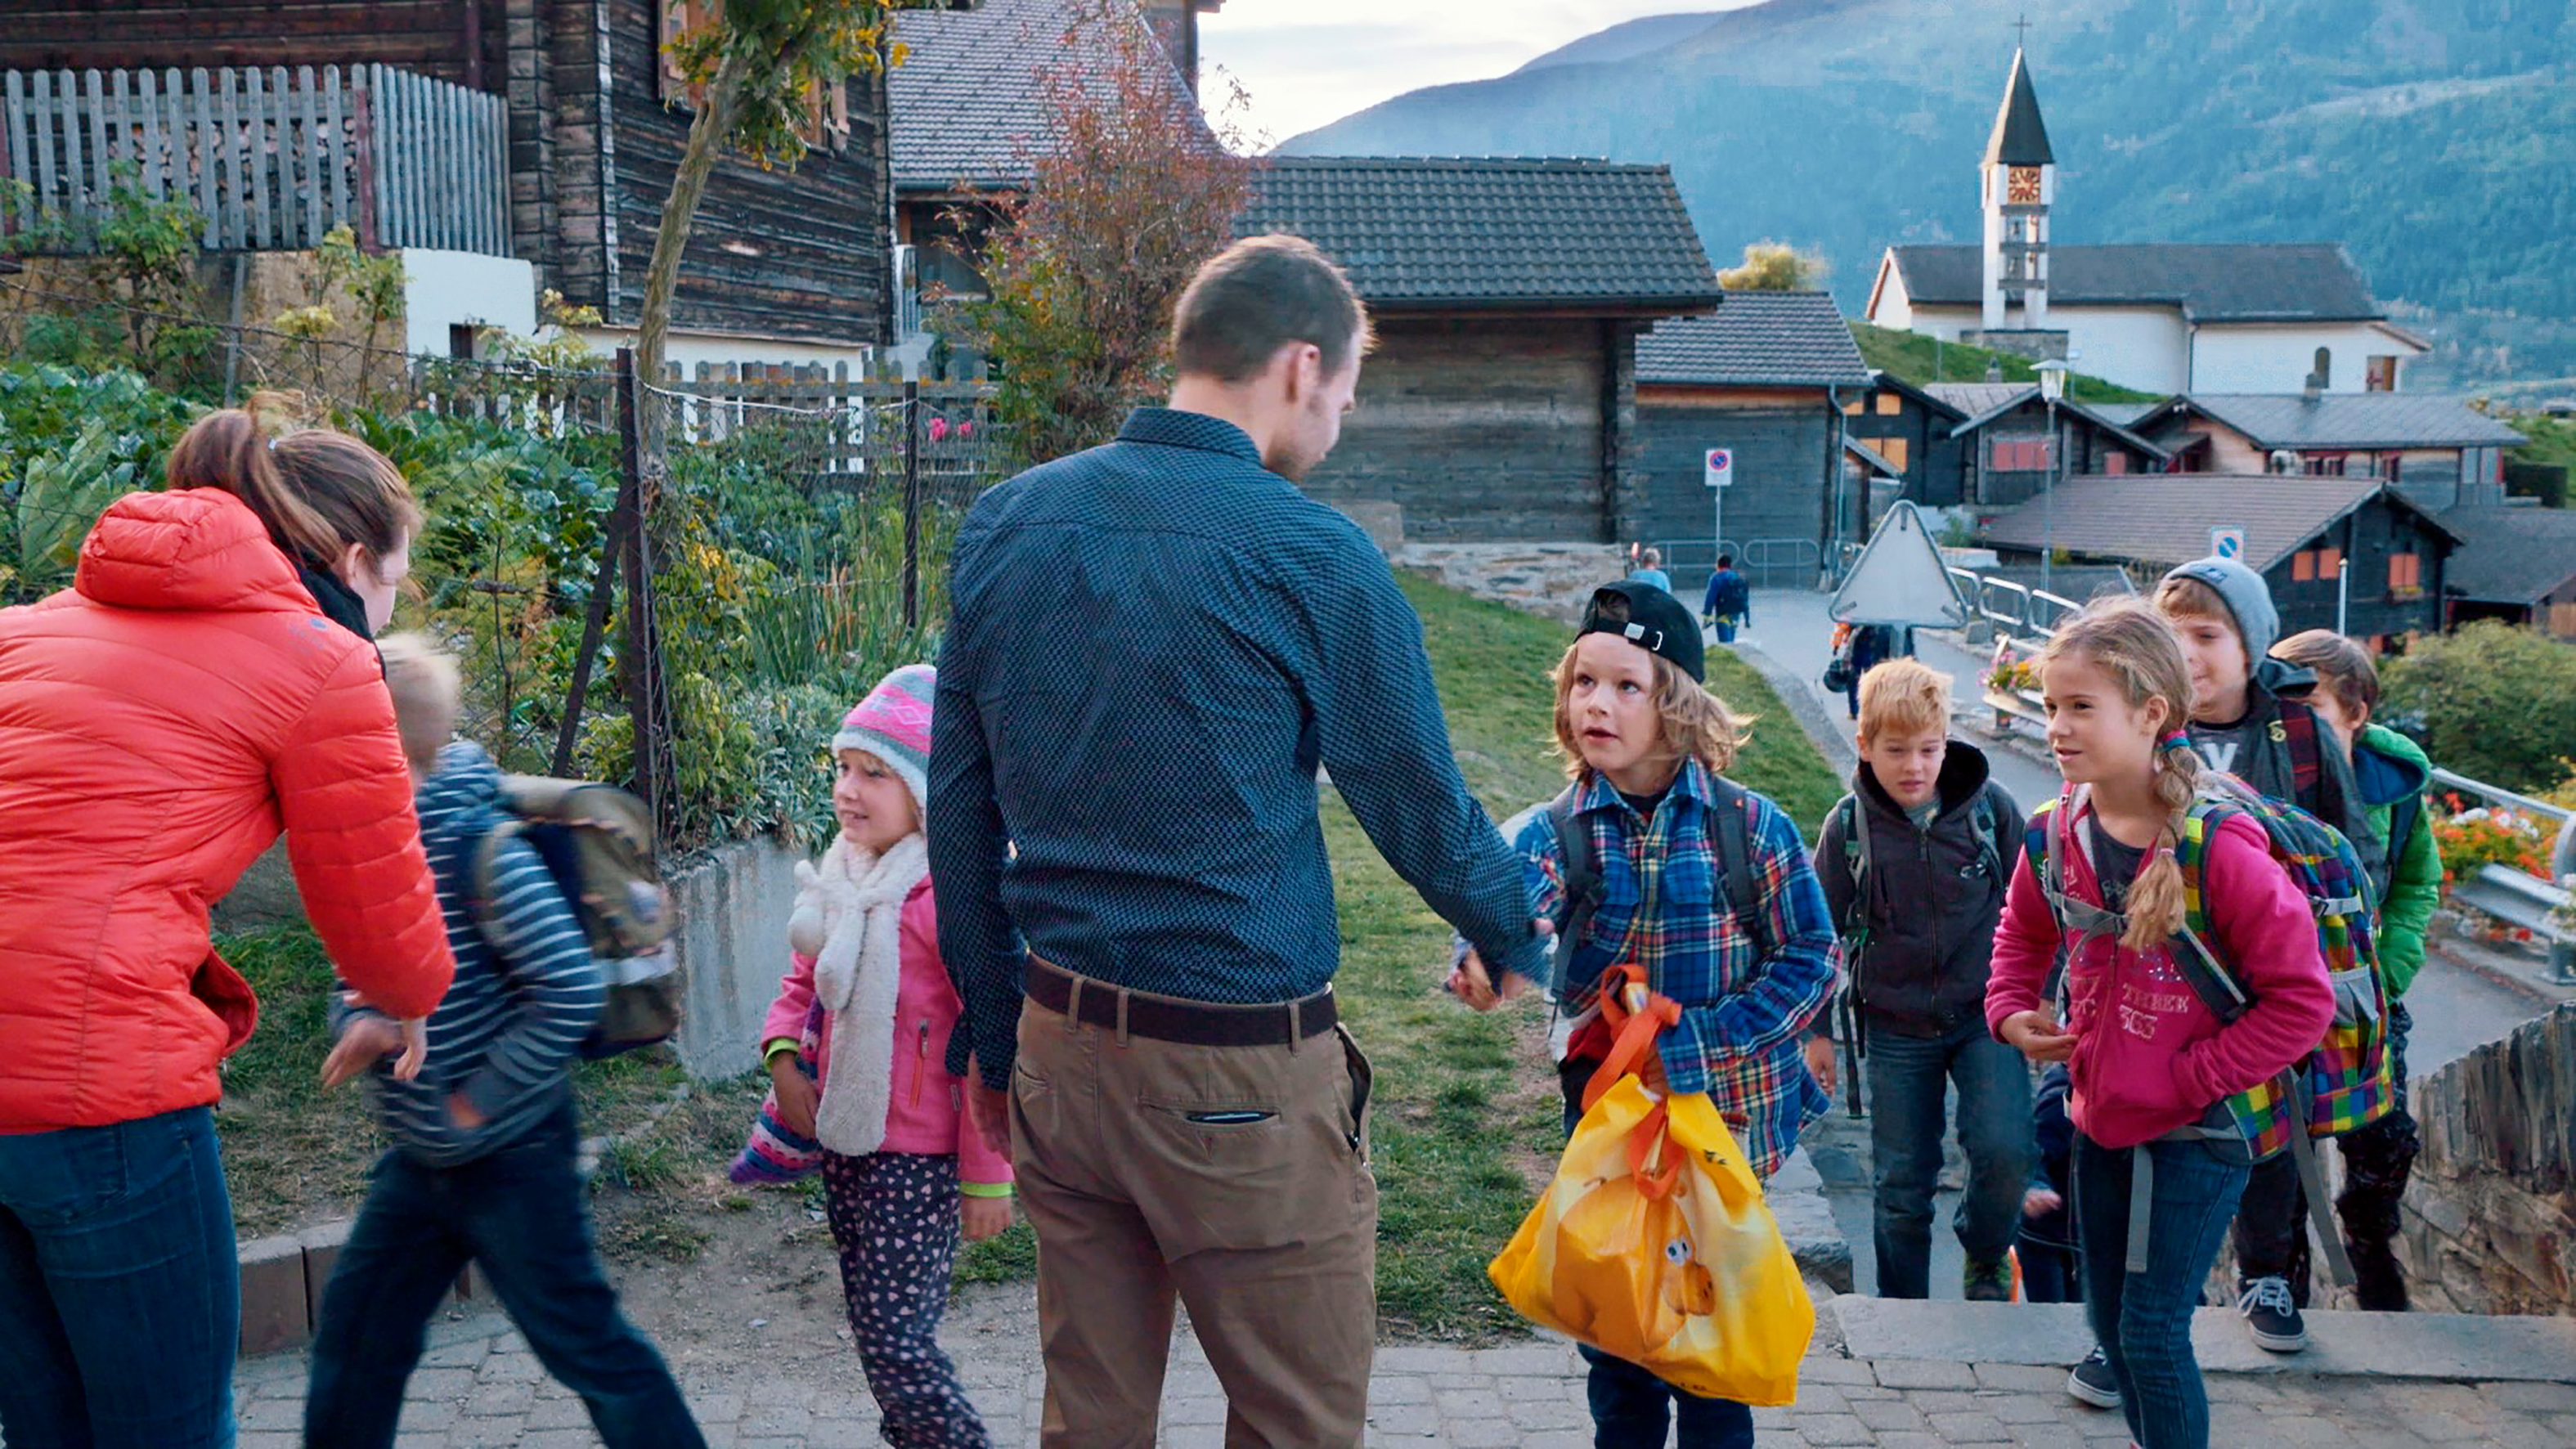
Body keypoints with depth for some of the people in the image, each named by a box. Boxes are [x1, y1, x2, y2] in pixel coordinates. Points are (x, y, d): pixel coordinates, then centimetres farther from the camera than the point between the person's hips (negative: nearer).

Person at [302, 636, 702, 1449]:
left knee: (582, 1342, 2)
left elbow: (571, 990, -26)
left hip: (507, 1153, -8)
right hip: (422, 1156, 8)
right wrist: (363, 1025, -8)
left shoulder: (471, 842, -22)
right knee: (354, 1338, 16)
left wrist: (479, 1103, -19)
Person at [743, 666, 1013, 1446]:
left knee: (894, 1343, -7)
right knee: (878, 1328, 20)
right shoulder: (843, 874, 7)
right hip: (842, 1141, 9)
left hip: (916, 1158, -9)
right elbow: (804, 978, 20)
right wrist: (784, 1053, 0)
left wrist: (987, 1176, -17)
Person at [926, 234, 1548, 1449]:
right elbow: (1425, 814, -3)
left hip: (1057, 1053, 6)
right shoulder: (1311, 558, -13)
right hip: (1238, 1075, -6)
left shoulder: (1002, 526, 4)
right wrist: (1518, 938, 17)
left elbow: (958, 811, 9)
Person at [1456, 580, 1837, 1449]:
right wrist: (1483, 961, -52)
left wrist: (1686, 1049, -18)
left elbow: (1809, 959, -8)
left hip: (1730, 1114, -1)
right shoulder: (1555, 834, -7)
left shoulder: (1749, 825, -9)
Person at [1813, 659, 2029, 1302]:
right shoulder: (1849, 826, -6)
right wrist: (1816, 1030, 5)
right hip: (1896, 1027, 1)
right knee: (1900, 1183, 7)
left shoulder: (1990, 806, -7)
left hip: (1986, 1014, -1)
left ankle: (1987, 1255, 13)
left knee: (2003, 1150, -18)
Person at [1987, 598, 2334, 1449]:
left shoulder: (2222, 853, -23)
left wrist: (2195, 1077, -18)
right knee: (2109, 1318, 19)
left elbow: (2301, 1001, -17)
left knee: (2152, 1335, -4)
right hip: (2100, 1116, 6)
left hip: (2195, 1131, -6)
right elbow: (2023, 932, 16)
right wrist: (2012, 1011, -1)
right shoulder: (2057, 836, -6)